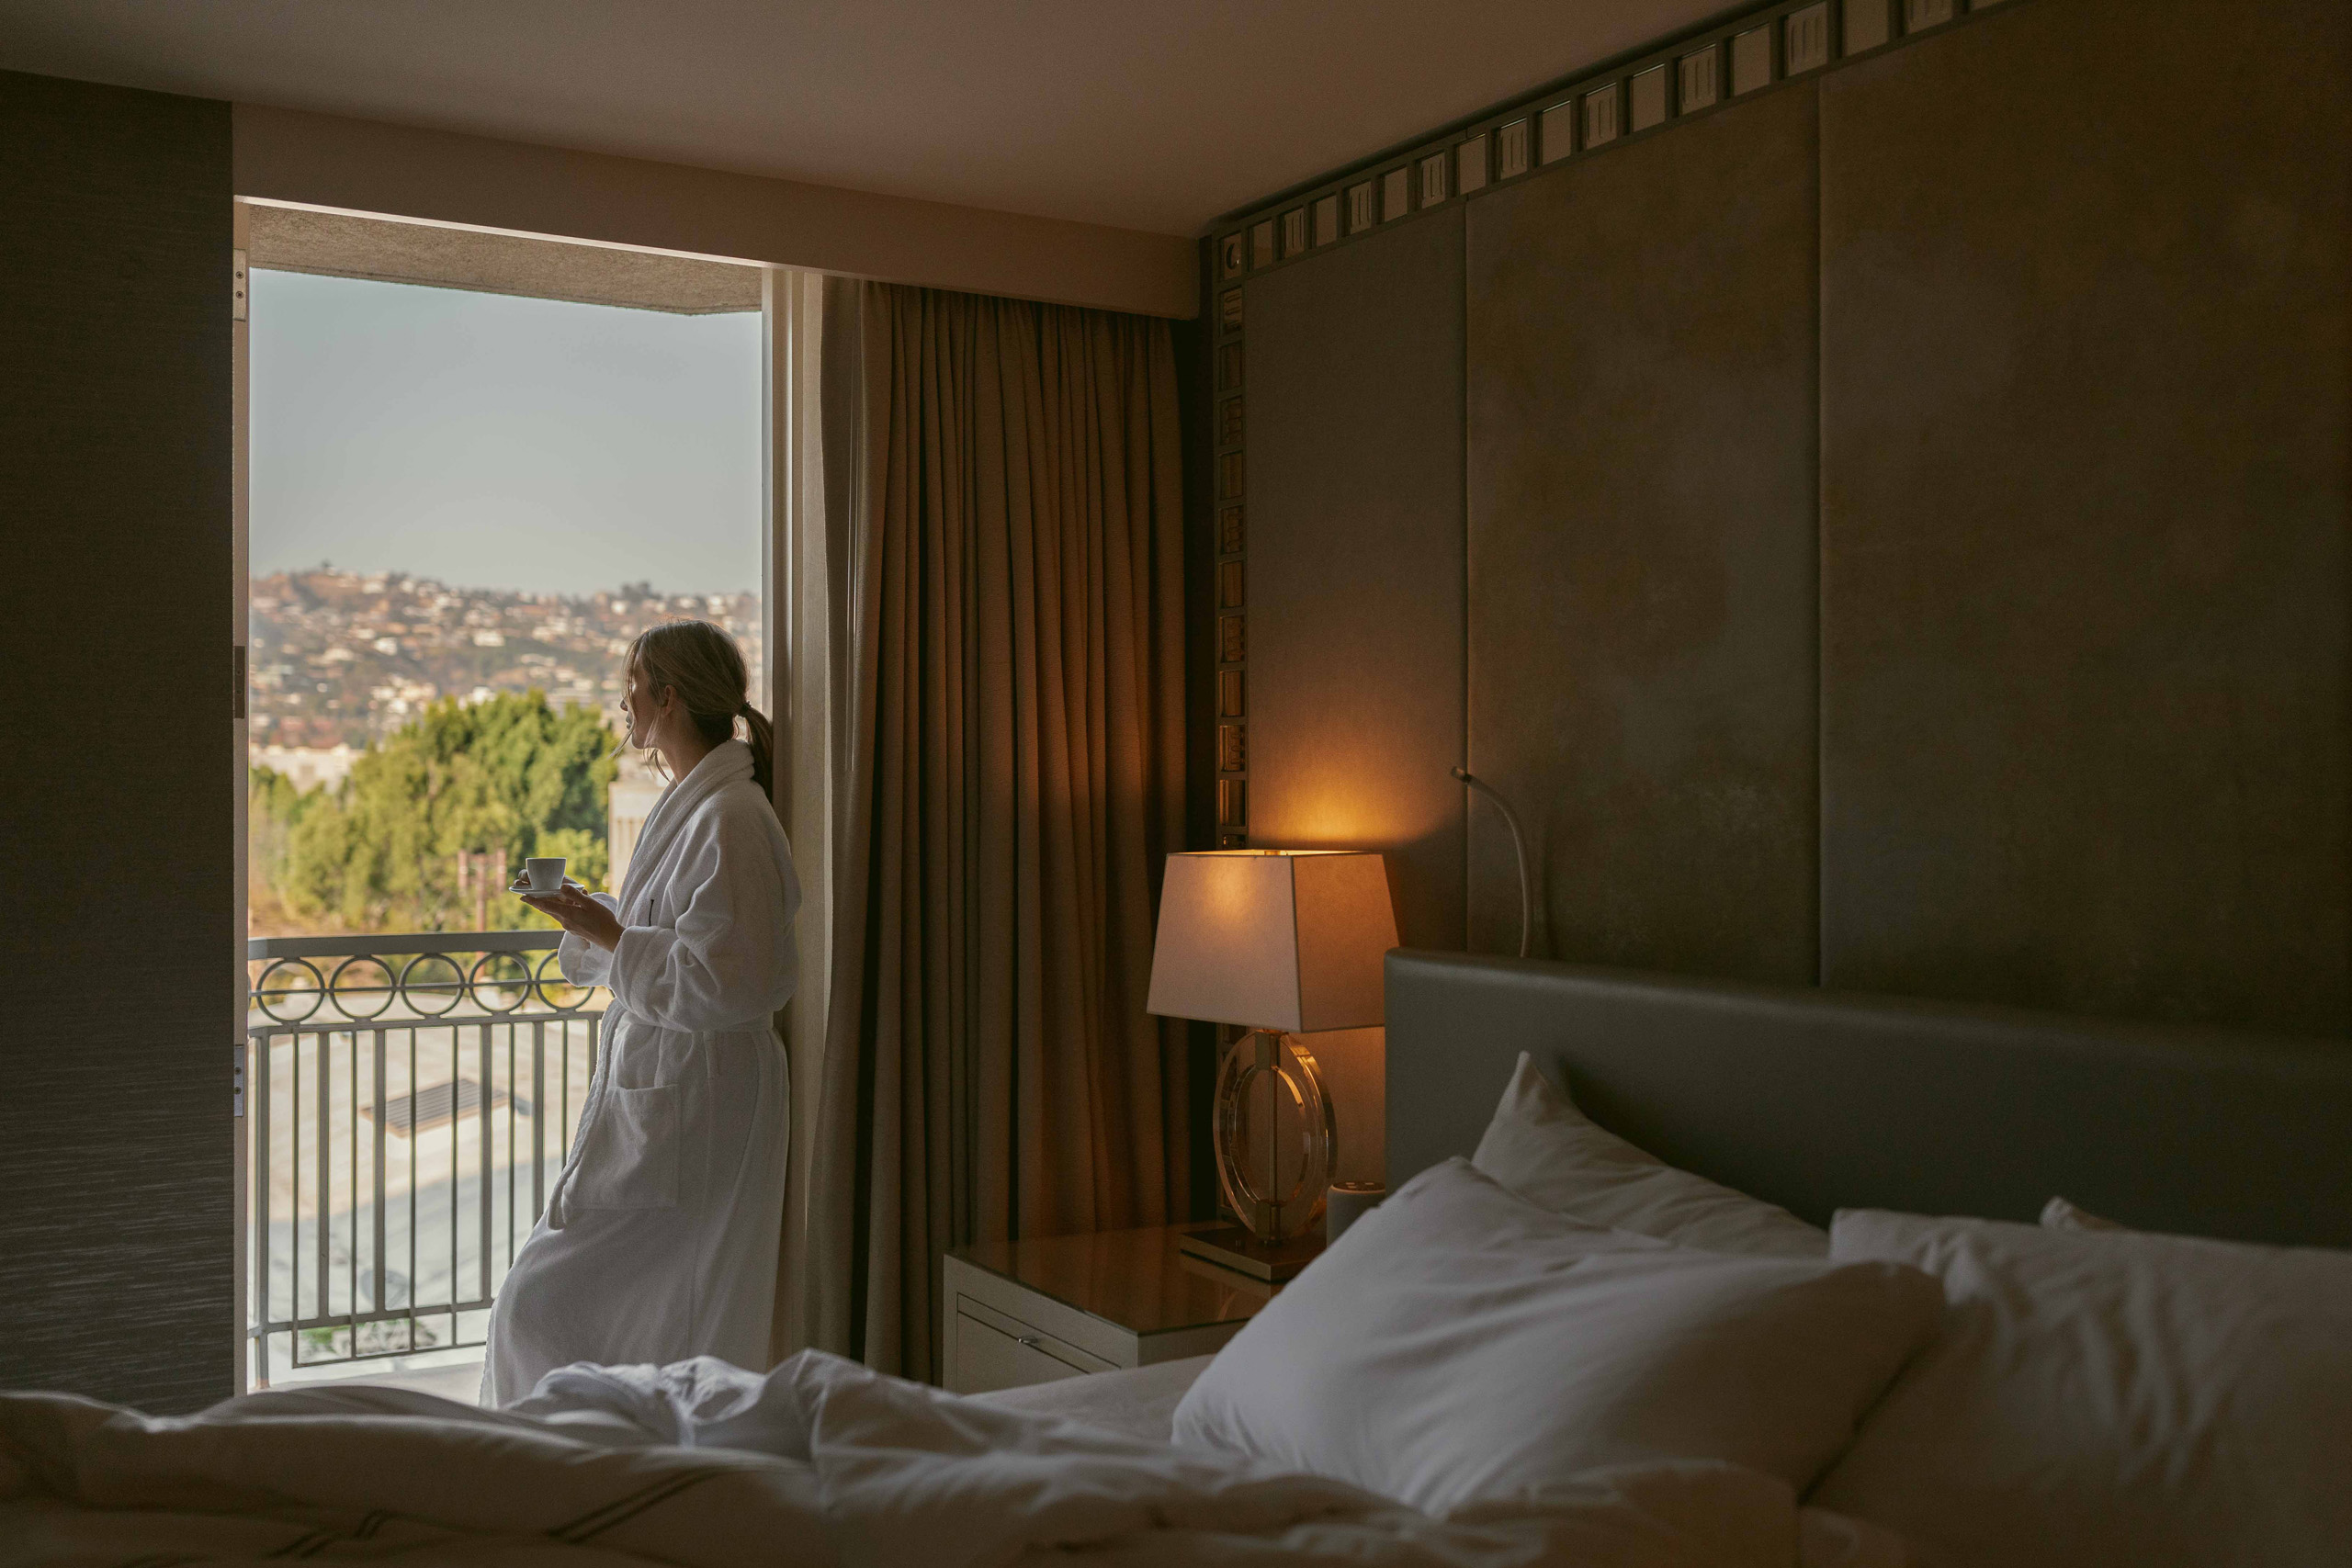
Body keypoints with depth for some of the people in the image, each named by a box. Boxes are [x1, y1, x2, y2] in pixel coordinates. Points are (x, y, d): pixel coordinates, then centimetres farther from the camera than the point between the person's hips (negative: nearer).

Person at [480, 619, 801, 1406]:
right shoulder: (689, 803, 14)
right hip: (655, 1095, 10)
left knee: (545, 1302, -5)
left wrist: (607, 933, -15)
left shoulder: (730, 818, -18)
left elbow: (719, 981, -23)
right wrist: (591, 915, 9)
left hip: (688, 1115, -10)